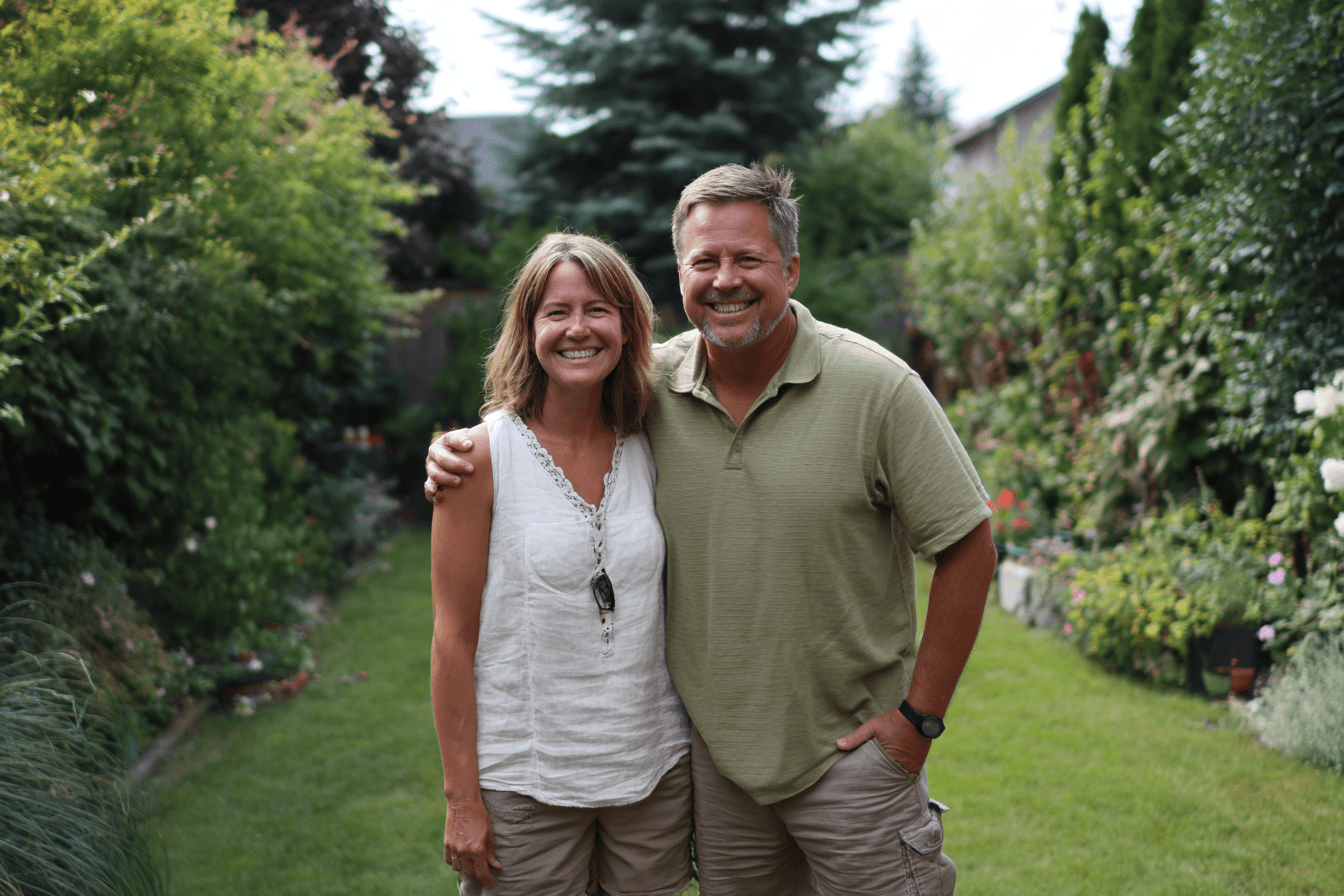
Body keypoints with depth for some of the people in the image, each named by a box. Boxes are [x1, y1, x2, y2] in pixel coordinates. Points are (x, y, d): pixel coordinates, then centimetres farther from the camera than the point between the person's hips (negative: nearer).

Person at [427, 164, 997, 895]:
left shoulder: (876, 387, -12)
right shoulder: (648, 385, -3)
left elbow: (966, 547, -9)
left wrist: (920, 716, -10)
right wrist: (458, 452, -7)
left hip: (851, 750, -3)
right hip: (715, 754, 3)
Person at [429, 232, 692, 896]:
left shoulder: (651, 449, 3)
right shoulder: (483, 457, -10)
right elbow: (454, 638, -8)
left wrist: (704, 761, 10)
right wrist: (462, 799, -9)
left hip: (655, 770, 4)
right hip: (525, 784, -3)